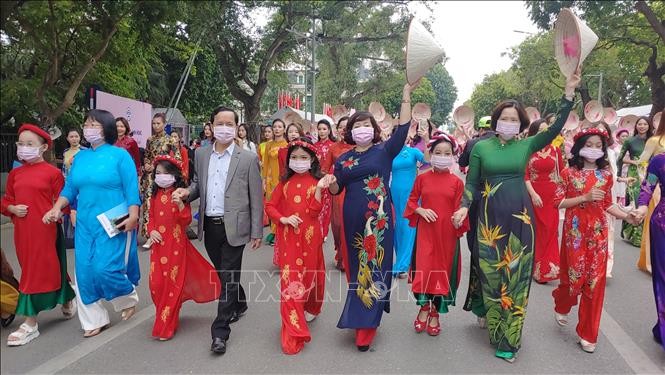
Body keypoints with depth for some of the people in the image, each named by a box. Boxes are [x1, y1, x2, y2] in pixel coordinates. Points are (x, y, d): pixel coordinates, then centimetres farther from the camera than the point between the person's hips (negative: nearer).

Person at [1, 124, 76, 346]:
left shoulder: (52, 173, -6)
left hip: (45, 229, -6)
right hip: (22, 231, 6)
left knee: (38, 272, 0)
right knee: (30, 270, 17)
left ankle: (30, 323, 9)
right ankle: (67, 301, 37)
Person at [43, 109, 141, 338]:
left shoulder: (120, 155, -5)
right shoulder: (80, 157, 11)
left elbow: (131, 189, -10)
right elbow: (70, 188, 13)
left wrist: (133, 217, -19)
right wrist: (57, 208, -2)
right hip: (85, 224, 6)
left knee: (105, 268, -11)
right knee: (85, 272, 5)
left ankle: (129, 299, 21)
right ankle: (95, 320, 20)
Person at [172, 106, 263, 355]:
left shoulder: (248, 159, -5)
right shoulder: (201, 154, 7)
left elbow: (256, 198, -4)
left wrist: (257, 232, -5)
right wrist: (187, 192, -5)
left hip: (233, 227, -5)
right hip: (209, 226, 5)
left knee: (229, 277, -1)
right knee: (223, 274, 19)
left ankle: (220, 331, 7)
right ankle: (239, 305, 44)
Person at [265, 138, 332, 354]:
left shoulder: (316, 181, -1)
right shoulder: (285, 182, 6)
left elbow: (314, 212, -12)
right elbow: (270, 206, 4)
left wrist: (319, 189, -23)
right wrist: (284, 219, -12)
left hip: (310, 236, -1)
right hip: (288, 237, 1)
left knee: (310, 275, 15)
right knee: (290, 279, -5)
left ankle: (310, 309, 46)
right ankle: (294, 333, 2)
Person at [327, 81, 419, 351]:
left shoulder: (384, 151, 0)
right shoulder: (343, 159, 8)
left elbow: (403, 128, -12)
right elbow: (336, 190, 11)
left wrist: (406, 95, -19)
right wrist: (330, 182, -13)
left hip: (379, 217, -3)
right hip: (353, 218, 3)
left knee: (375, 265, -1)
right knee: (357, 265, 11)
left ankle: (366, 322, 7)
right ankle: (362, 316, 28)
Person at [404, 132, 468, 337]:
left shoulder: (457, 182, -1)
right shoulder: (422, 178, 1)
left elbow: (459, 208, -1)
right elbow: (412, 201, 9)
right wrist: (421, 210, -10)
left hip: (447, 233, 0)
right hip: (426, 230, 0)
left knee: (443, 269, 7)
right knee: (424, 268, -3)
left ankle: (435, 314, 26)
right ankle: (424, 307, 24)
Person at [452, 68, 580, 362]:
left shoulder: (527, 145, 3)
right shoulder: (481, 147, 0)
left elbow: (556, 128, -7)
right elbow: (471, 183, 3)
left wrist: (568, 93, -14)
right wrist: (465, 206, -11)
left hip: (519, 216, 1)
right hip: (490, 216, -1)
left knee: (516, 274, 5)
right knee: (492, 273, 7)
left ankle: (508, 338, 16)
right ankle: (495, 328, 24)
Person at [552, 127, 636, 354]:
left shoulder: (606, 175, 5)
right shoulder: (569, 173, -4)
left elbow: (607, 205, 10)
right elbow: (558, 202, -6)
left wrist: (626, 216, -6)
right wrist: (585, 197, -16)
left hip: (598, 232, 3)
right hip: (575, 231, -2)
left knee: (595, 280, 3)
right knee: (575, 276, 2)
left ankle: (588, 334, 16)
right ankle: (561, 306, 37)